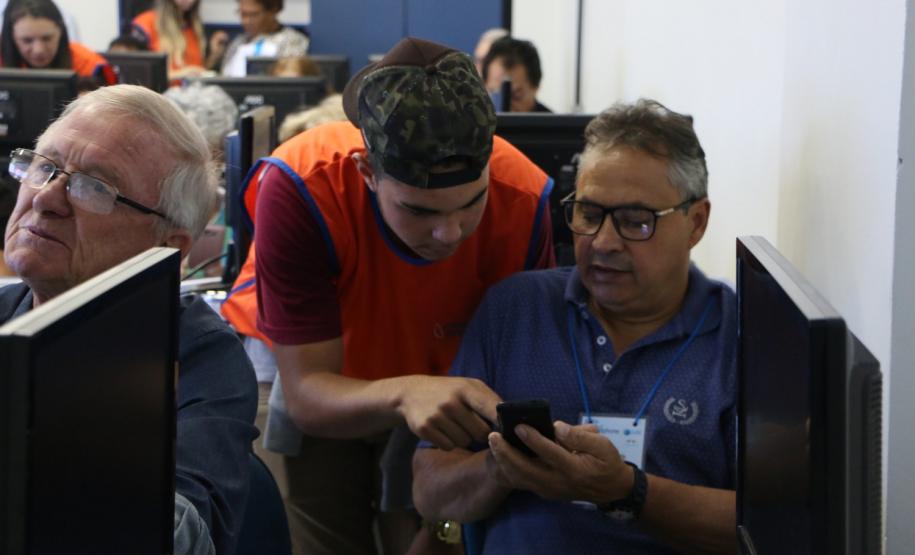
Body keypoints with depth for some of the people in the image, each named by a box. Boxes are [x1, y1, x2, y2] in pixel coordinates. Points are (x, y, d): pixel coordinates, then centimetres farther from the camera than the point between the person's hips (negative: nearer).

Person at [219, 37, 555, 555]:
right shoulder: (300, 188, -35)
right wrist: (405, 395, -53)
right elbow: (307, 391, -33)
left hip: (446, 379, 2)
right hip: (308, 363, -2)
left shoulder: (523, 200, -29)